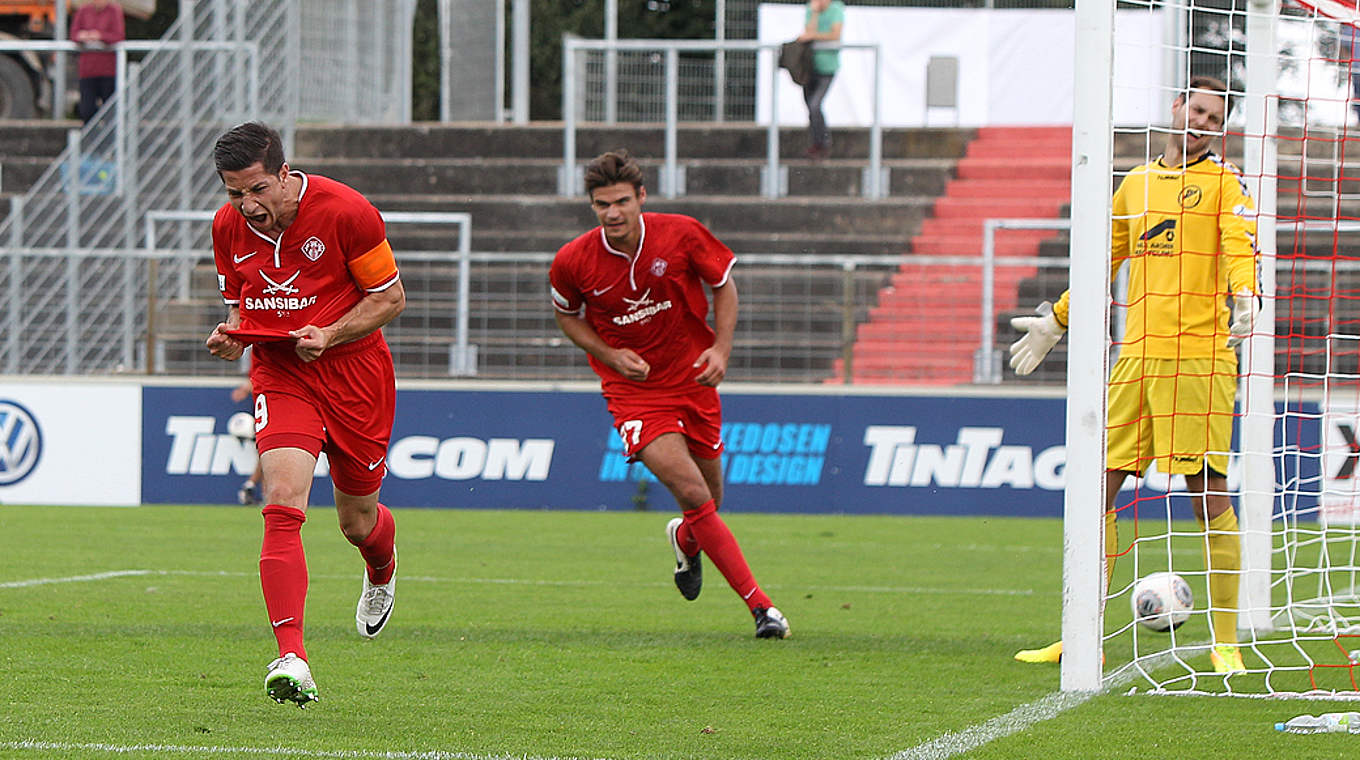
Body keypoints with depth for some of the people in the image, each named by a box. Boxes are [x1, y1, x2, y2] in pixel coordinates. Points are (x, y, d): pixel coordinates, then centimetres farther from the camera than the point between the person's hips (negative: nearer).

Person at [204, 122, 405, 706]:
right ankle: (291, 659, -26)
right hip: (279, 376, 2)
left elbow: (390, 296, -7)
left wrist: (330, 335, -21)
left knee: (358, 520, 11)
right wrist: (230, 334, -9)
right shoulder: (228, 228, -2)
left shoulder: (345, 212, -16)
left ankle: (382, 571, 52)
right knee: (282, 503, -20)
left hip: (355, 372, -2)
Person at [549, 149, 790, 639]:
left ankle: (686, 540, 52)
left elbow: (723, 282, 3)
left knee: (707, 501, 13)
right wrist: (609, 354, -9)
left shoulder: (681, 235, -13)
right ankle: (760, 605, -15)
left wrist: (721, 348, -9)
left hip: (693, 380, 2)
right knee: (694, 495, -19)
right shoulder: (572, 262, -14)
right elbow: (566, 315, 7)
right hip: (634, 392, -2)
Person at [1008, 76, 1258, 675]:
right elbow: (1104, 261, 30)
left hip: (1201, 354, -5)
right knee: (1099, 485, 2)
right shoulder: (1136, 184, 19)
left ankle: (1225, 642, -1)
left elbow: (1241, 246, -13)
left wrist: (1245, 297, -33)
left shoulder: (1224, 182, 3)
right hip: (1138, 353, 5)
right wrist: (1054, 321, 34)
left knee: (1209, 492, -7)